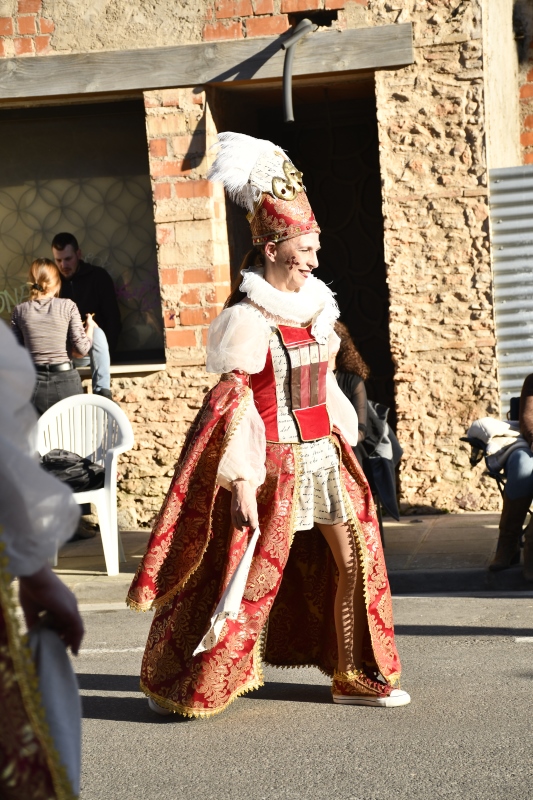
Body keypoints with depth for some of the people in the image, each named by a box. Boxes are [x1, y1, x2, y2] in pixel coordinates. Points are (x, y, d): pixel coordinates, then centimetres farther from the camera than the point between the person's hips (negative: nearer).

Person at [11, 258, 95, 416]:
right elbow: (82, 348, -8)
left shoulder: (19, 311, 0)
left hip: (34, 383, 2)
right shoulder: (68, 306, -5)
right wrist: (90, 326, 10)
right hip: (65, 380, -2)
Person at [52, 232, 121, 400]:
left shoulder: (98, 276, -1)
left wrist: (107, 351, -16)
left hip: (92, 348, -2)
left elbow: (113, 317, -4)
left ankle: (102, 391, -41)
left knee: (97, 332, -36)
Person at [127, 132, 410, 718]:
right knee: (249, 577, -1)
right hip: (277, 461, -7)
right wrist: (242, 483, -20)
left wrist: (347, 446, 17)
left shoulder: (313, 307, 10)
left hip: (324, 453, 7)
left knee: (356, 560, 5)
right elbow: (233, 404, -15)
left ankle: (358, 677, 19)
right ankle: (175, 685, 14)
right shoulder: (248, 318, -13)